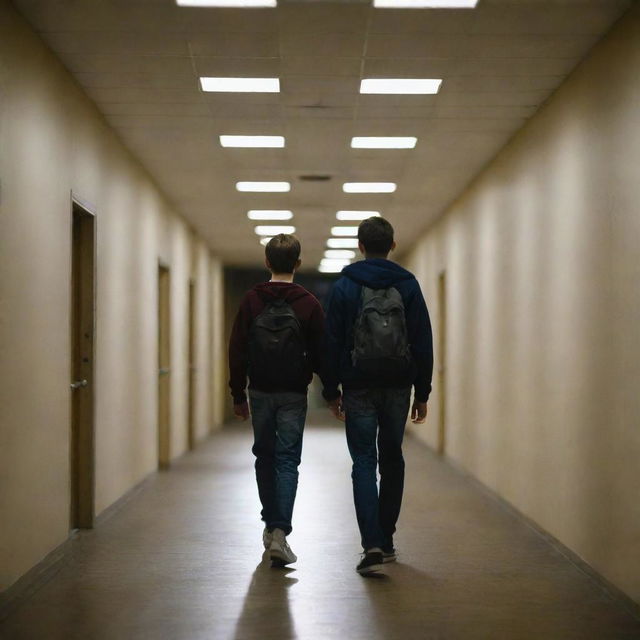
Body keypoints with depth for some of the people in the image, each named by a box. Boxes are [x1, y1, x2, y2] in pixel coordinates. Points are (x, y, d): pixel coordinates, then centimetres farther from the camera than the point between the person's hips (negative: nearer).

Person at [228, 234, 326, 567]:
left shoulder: (251, 301, -2)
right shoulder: (308, 304, -5)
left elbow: (237, 352, -2)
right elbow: (320, 355, -4)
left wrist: (238, 395, 6)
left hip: (260, 393, 2)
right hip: (293, 395, -2)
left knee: (264, 457, 17)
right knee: (288, 461, -1)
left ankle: (271, 525, 26)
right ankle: (280, 532, -15)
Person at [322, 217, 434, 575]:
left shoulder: (345, 286, -2)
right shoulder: (408, 285, 2)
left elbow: (333, 343, -2)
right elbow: (423, 342, 1)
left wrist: (332, 390, 6)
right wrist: (422, 393, 6)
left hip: (359, 388, -2)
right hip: (398, 387, 2)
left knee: (364, 464, -1)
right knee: (392, 462, 15)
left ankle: (373, 544, -16)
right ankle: (386, 541, 21)